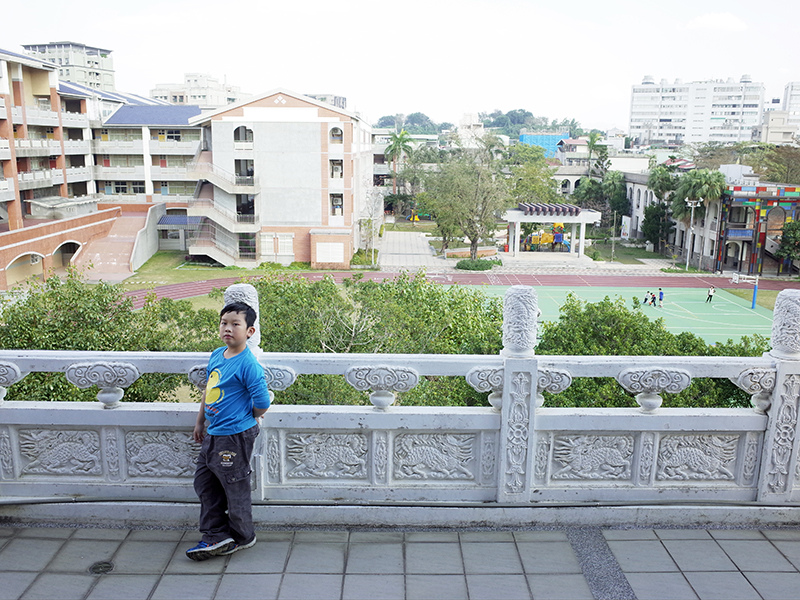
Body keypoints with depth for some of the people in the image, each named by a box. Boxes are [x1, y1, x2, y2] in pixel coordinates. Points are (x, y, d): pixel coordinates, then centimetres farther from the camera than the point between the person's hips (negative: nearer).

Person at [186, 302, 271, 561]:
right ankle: (216, 535, 29)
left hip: (235, 437, -9)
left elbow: (262, 402, -21)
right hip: (213, 434, 9)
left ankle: (242, 538, 27)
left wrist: (246, 419, -3)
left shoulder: (248, 364, -21)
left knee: (236, 489, 7)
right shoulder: (216, 356, 5)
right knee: (204, 484, 16)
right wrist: (200, 422, 20)